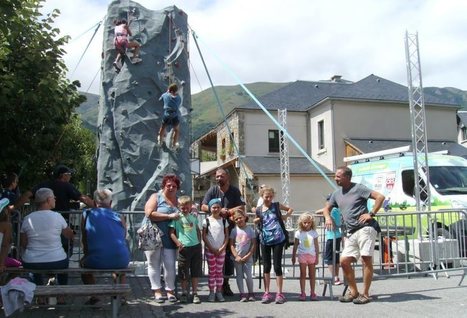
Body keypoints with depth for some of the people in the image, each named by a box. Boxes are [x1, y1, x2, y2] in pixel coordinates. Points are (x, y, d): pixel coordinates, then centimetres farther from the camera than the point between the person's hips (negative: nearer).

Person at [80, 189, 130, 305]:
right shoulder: (120, 217, 8)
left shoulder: (87, 214, 7)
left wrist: (86, 254, 32)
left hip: (97, 262, -1)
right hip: (121, 261, 2)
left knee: (83, 262, 33)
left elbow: (84, 240, 15)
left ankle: (93, 296, 29)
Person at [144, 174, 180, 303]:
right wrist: (169, 216, -18)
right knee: (154, 265, 3)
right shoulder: (156, 197, -2)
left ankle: (170, 291, 11)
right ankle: (157, 291, 11)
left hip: (169, 239, 3)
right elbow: (149, 214, -16)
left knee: (170, 265, 1)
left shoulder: (178, 200, 13)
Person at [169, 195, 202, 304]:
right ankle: (184, 293, 20)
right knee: (183, 273, 6)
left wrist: (199, 243, 11)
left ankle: (195, 293, 17)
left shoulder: (194, 217, 9)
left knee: (196, 272, 8)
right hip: (184, 248, -4)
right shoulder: (176, 217, -4)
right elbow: (171, 232, -7)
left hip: (196, 247, 4)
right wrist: (178, 243, -17)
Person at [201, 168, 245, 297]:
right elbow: (204, 207, -4)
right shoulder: (213, 190, 3)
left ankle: (225, 284, 17)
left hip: (230, 228, 1)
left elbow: (242, 208, -5)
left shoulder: (235, 191, 3)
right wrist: (219, 210, -14)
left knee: (228, 256, 4)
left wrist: (227, 211, -14)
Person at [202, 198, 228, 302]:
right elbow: (204, 236, -3)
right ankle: (211, 292, 10)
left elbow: (227, 236, 4)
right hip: (210, 250, -2)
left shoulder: (224, 221, 4)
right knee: (211, 271, 4)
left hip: (221, 250, 2)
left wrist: (222, 248, -8)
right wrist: (212, 249, -10)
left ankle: (219, 292, 13)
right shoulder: (207, 221, -2)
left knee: (219, 271, 6)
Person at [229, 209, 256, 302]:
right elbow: (231, 245, -1)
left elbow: (254, 244, -1)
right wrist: (236, 256, -11)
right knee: (239, 275, 5)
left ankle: (251, 294, 13)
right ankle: (242, 294, 12)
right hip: (237, 257, 1)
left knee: (248, 276, -2)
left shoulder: (250, 229, -1)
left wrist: (248, 255, -9)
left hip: (247, 257, -1)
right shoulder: (234, 230, 1)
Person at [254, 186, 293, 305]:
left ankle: (279, 294, 9)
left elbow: (290, 209, 17)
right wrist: (256, 222, -1)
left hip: (278, 239, -2)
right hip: (265, 240, 2)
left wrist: (285, 216, 1)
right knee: (266, 267, 7)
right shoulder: (258, 210, 6)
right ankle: (267, 293, 16)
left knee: (277, 266, 0)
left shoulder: (277, 206, 3)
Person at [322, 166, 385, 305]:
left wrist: (371, 214, -14)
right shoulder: (336, 193, 15)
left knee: (366, 259, -7)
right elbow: (326, 208, 27)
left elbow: (380, 197, -11)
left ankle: (365, 294, 2)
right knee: (344, 261, 2)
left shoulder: (358, 188, -5)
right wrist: (328, 217, 6)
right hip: (351, 232, 7)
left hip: (365, 228, -7)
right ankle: (353, 292, 16)